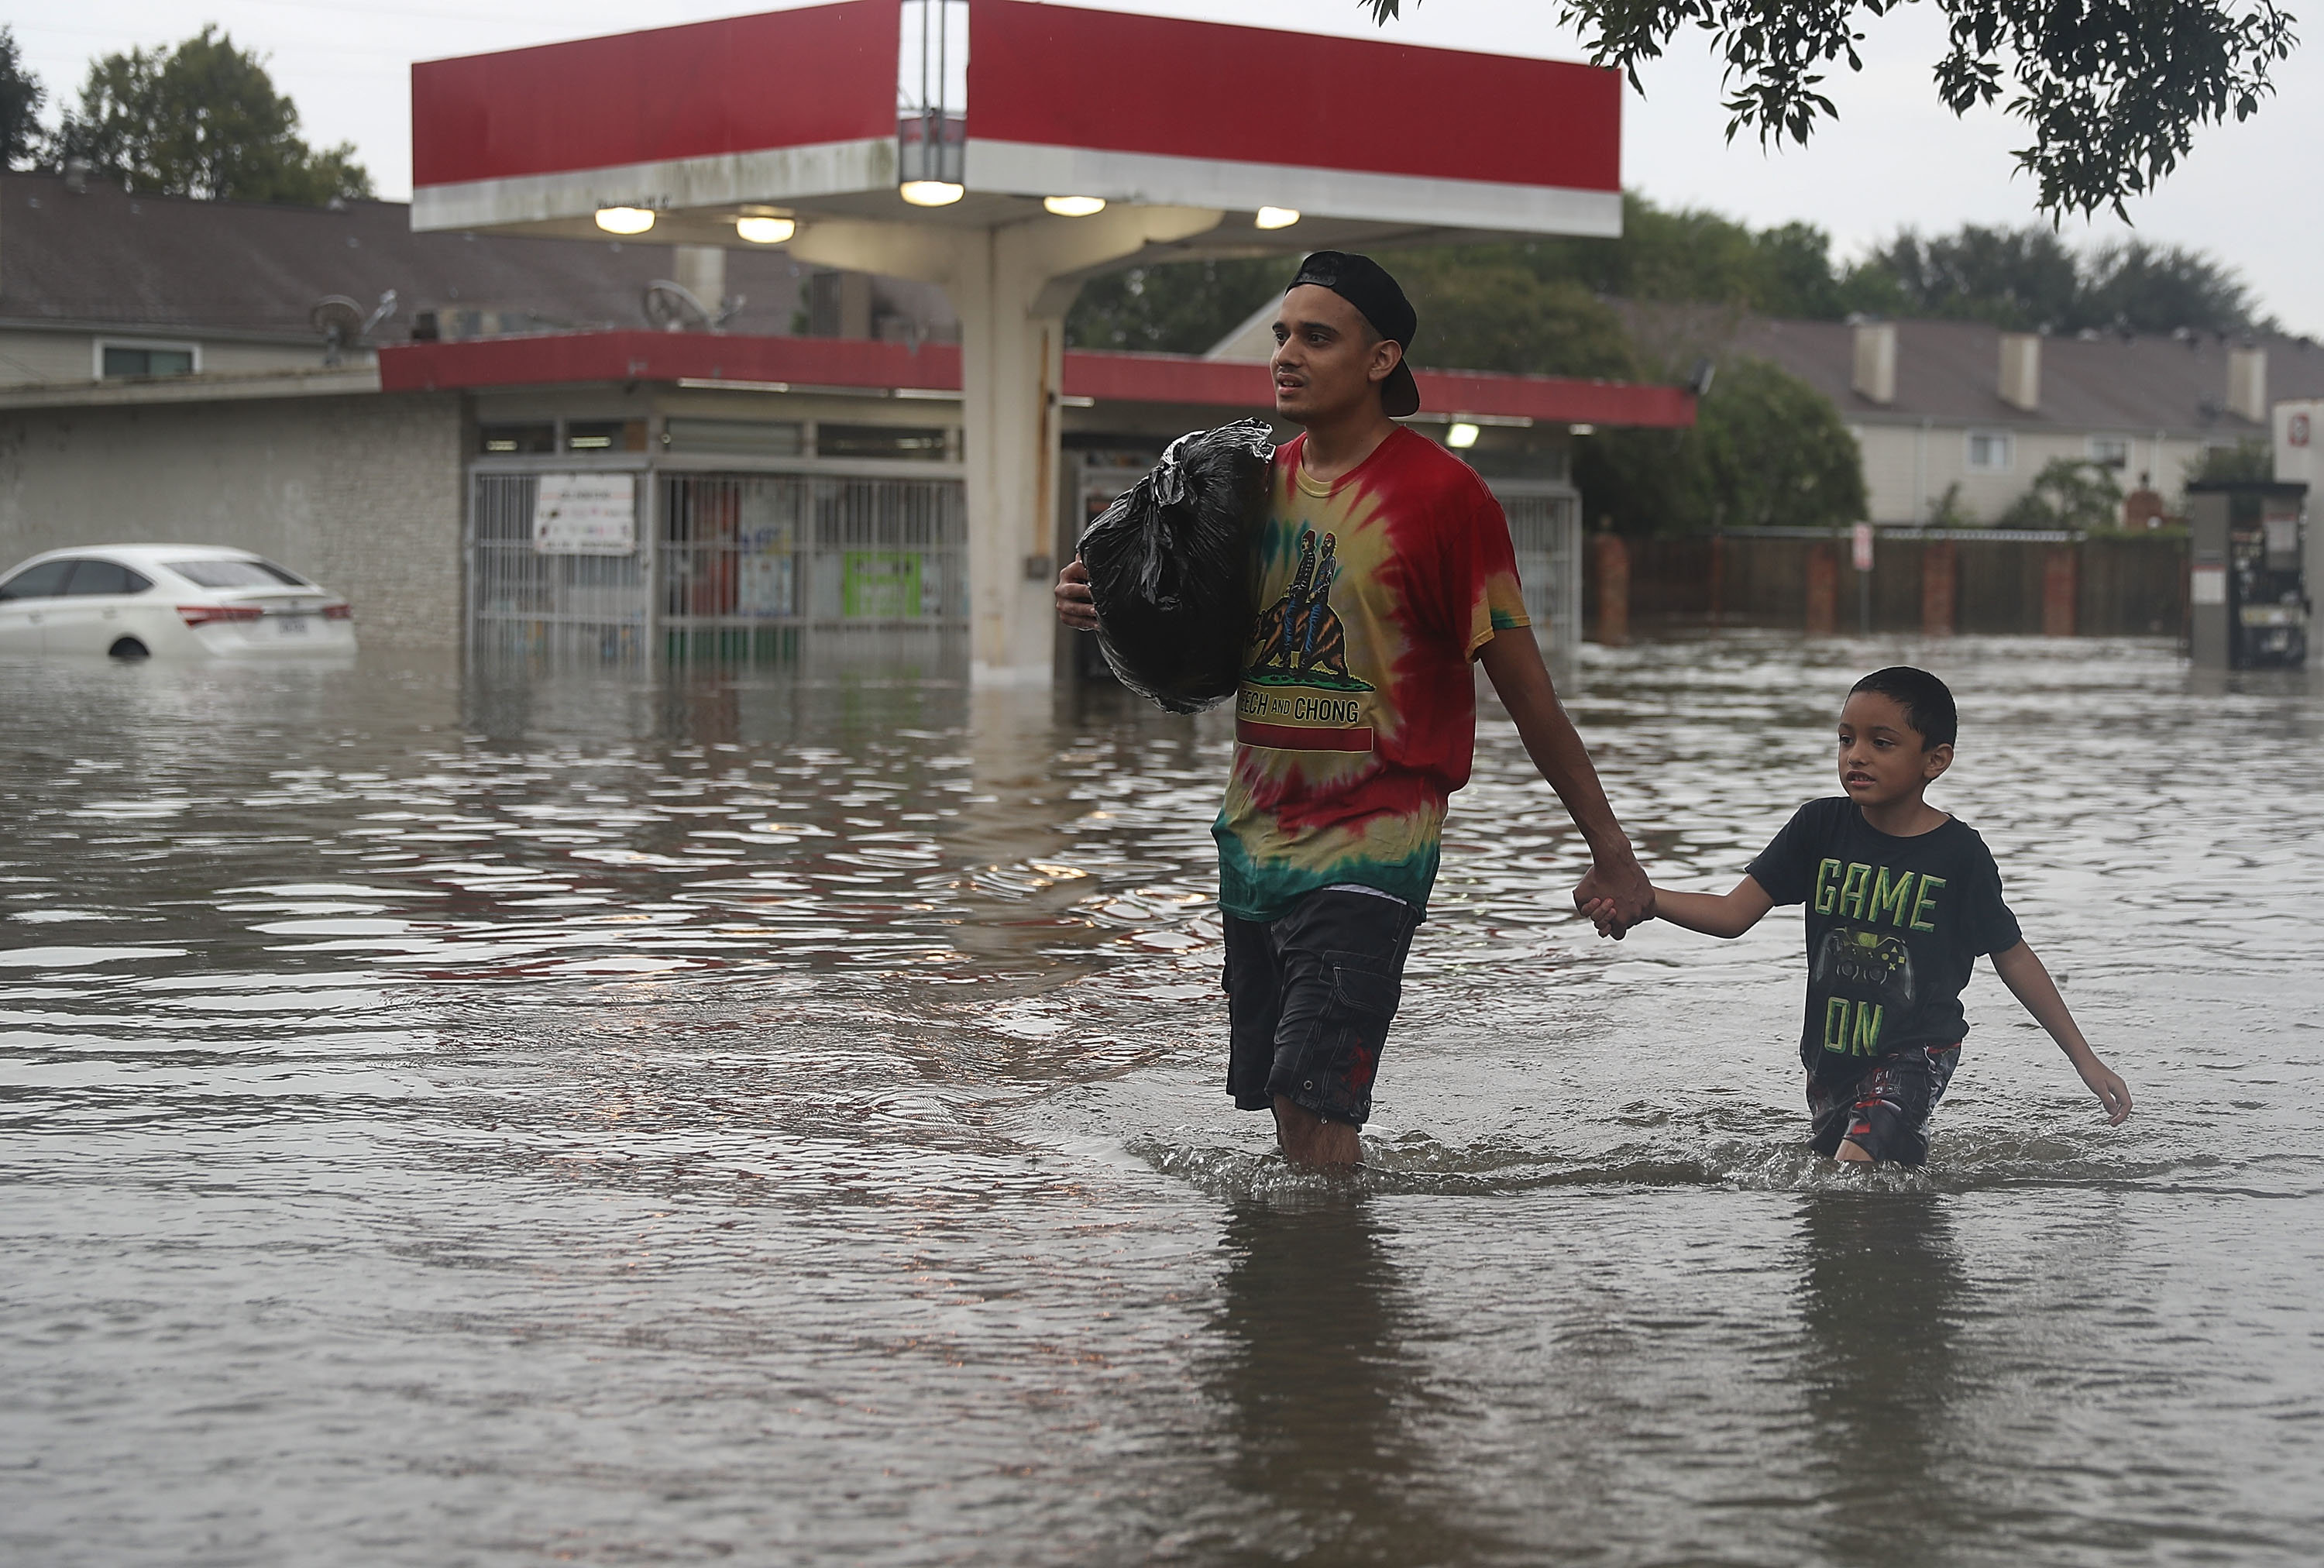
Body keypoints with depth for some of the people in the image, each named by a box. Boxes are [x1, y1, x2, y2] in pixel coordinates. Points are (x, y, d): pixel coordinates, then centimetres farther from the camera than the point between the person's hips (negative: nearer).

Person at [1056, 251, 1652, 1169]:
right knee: (1284, 1109, 12)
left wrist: (1608, 847, -5)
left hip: (1370, 844, -7)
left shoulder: (1441, 493, -11)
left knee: (1315, 1105, -18)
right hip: (1255, 835, 7)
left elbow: (1523, 686, -7)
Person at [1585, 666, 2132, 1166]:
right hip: (1830, 1051, 5)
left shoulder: (1959, 853, -12)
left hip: (1915, 1050, -5)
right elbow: (1734, 912, -10)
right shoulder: (1820, 827, -5)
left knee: (1855, 1166, -24)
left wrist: (2085, 1059, 1)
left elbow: (2013, 959, -1)